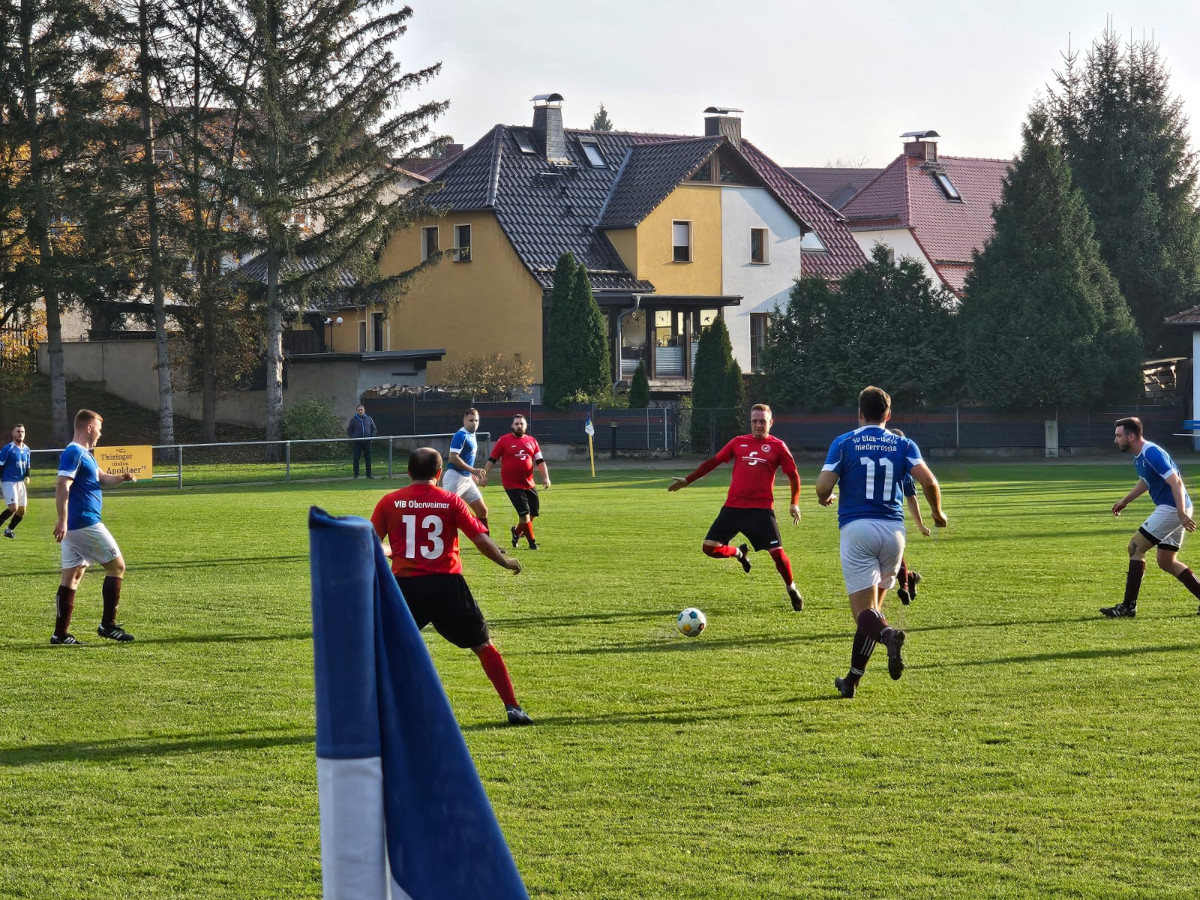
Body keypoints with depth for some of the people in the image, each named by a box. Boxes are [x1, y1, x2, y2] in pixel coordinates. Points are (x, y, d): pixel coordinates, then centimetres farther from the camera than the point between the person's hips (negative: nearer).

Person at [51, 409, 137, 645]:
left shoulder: (84, 454, 17)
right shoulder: (74, 453, -13)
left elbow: (101, 478, 25)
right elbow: (62, 487, -22)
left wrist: (121, 477, 4)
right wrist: (62, 520, -29)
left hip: (75, 526, 10)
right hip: (85, 523, -10)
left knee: (72, 575, 7)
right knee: (117, 565, -1)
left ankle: (60, 633, 5)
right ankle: (108, 624, -1)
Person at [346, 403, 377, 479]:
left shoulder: (369, 419, 7)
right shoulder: (353, 420, 1)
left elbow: (374, 429, 14)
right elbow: (349, 431, 6)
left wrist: (371, 437, 0)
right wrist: (353, 437, -8)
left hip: (367, 442, 2)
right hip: (357, 443, -2)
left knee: (368, 458, 3)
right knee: (356, 459, -2)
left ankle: (369, 474, 11)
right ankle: (356, 475, 4)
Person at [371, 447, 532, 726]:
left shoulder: (389, 502, 2)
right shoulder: (451, 502, 0)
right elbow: (481, 540, -2)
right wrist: (506, 562, 15)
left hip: (406, 586, 0)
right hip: (447, 585, 0)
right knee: (484, 647, 12)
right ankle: (513, 708, 9)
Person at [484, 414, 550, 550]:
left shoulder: (531, 441, 8)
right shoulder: (504, 440, -3)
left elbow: (540, 461, 9)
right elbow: (492, 459, 2)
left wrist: (545, 477, -2)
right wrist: (484, 474, -2)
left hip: (528, 484, 5)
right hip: (512, 485, -5)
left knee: (533, 513, 10)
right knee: (524, 513, -12)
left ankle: (517, 532, 36)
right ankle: (532, 542, 1)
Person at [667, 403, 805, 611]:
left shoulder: (777, 446, 2)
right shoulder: (739, 442, 10)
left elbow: (793, 475, 8)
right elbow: (714, 461, 17)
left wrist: (794, 504, 1)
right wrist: (687, 480, 18)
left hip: (762, 509, -3)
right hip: (733, 507, 3)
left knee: (777, 553, -10)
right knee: (709, 548, -2)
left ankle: (792, 589, 17)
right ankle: (739, 553, 30)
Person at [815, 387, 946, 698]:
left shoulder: (843, 443, 1)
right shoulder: (903, 445, 7)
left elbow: (823, 488, -7)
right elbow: (928, 481, -6)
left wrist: (824, 499, 17)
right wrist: (937, 513, 13)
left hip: (856, 529, -3)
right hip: (893, 529, 3)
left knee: (864, 611, -5)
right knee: (873, 604, 17)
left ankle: (888, 634, -40)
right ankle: (853, 678, 20)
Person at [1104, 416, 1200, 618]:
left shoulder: (1152, 454, -20)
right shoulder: (1139, 456, 11)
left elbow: (1176, 482, -25)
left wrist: (1182, 513, -30)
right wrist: (1125, 501, 33)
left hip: (1172, 508, -10)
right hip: (1173, 510, 10)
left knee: (1136, 546, -8)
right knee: (1166, 562, 14)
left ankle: (1128, 606, -7)